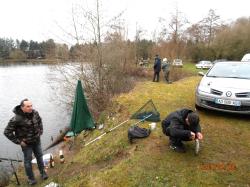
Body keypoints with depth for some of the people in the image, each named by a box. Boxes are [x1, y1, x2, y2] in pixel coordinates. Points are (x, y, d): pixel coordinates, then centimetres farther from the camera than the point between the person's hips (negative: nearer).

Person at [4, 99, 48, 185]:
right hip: (26, 143, -4)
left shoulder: (35, 113, -13)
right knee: (28, 160, 13)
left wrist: (40, 132, 6)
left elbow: (39, 121, 9)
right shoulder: (16, 119, -29)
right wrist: (19, 141, -16)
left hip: (37, 140, 4)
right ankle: (30, 178, 36)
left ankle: (42, 172, 41)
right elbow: (7, 132, -19)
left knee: (39, 157, 19)